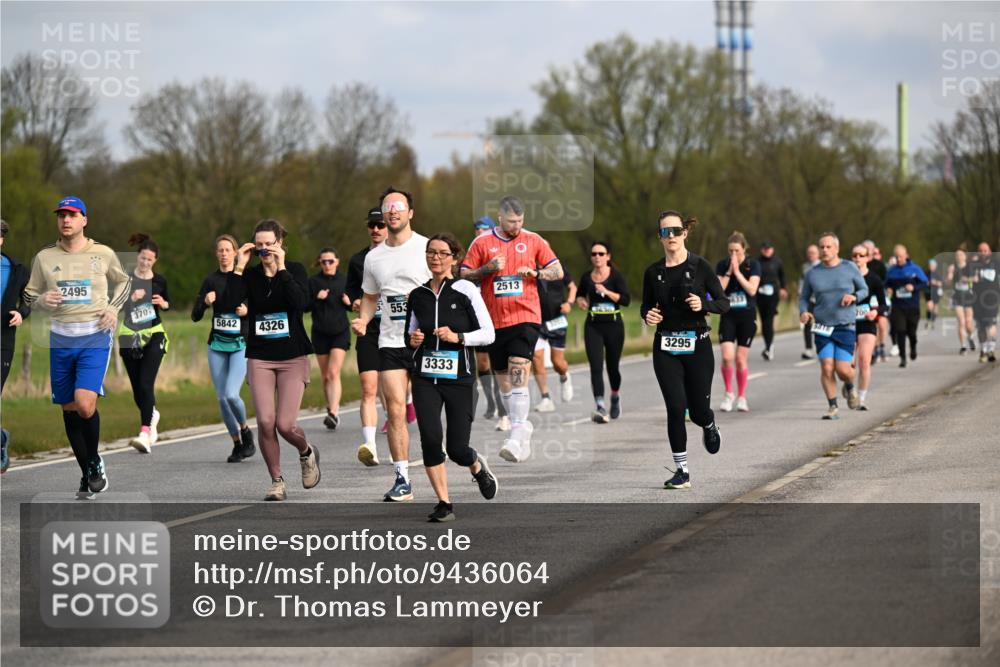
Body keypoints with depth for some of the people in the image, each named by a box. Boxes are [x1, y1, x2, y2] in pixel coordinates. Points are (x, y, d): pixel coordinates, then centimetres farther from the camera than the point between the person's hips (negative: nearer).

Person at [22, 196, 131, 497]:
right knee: (69, 409, 5)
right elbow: (29, 294, 13)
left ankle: (95, 462, 4)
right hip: (61, 338, 3)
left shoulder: (104, 254, 1)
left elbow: (123, 281, 20)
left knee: (85, 404, -20)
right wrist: (42, 300, -10)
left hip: (95, 337, -3)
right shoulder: (44, 257, 4)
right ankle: (87, 473, 20)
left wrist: (113, 309, 3)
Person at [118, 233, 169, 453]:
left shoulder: (159, 281, 4)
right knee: (137, 387, 6)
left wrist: (163, 303, -2)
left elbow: (167, 302, 21)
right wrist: (131, 298, -22)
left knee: (146, 383, -17)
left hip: (153, 336, -1)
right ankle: (152, 415, 39)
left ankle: (145, 433, -25)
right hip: (130, 337, 1)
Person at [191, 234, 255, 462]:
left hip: (241, 344, -4)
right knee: (222, 398, 3)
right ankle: (237, 443, 18)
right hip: (217, 344, 4)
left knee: (231, 394, -19)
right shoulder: (210, 280, 6)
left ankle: (245, 430, 8)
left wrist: (248, 311, -17)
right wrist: (205, 302, -16)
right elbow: (195, 316, 3)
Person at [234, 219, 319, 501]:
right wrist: (238, 268, -15)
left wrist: (281, 269, -21)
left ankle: (307, 453, 25)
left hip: (293, 358, -2)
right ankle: (277, 482, 7)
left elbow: (302, 303, -21)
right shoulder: (250, 276, 3)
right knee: (265, 423, -10)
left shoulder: (295, 270, -1)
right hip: (259, 358, 2)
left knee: (286, 425, -10)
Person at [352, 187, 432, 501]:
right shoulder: (373, 257, 12)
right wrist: (363, 321, 5)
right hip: (390, 343, 3)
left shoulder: (427, 248, -2)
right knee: (395, 411, -5)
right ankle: (402, 480, 0)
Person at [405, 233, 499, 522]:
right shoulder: (417, 295, 8)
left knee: (457, 448, -4)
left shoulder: (465, 290, -4)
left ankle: (478, 467, 34)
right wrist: (412, 340, -2)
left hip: (459, 378, -3)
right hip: (425, 378, 3)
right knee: (430, 437, -17)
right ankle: (444, 503, -4)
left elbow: (488, 334, -4)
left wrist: (457, 337, -17)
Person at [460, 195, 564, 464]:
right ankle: (523, 430, 25)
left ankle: (517, 437, -23)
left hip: (525, 318, -3)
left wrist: (535, 273, -10)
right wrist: (488, 268, -12)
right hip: (494, 320, 3)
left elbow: (558, 272, 9)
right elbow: (464, 275, 5)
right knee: (504, 380, 9)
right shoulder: (482, 243, 5)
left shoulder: (533, 241, 5)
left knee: (518, 375, -17)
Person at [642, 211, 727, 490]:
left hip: (697, 345, -2)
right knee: (675, 407, -9)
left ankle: (710, 426, 41)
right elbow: (646, 306, 16)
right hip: (665, 348, 2)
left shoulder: (700, 266, -4)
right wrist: (647, 315, -7)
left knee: (698, 410, 2)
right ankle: (681, 470, 1)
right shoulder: (653, 272, 4)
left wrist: (704, 304, -20)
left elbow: (724, 303, -1)